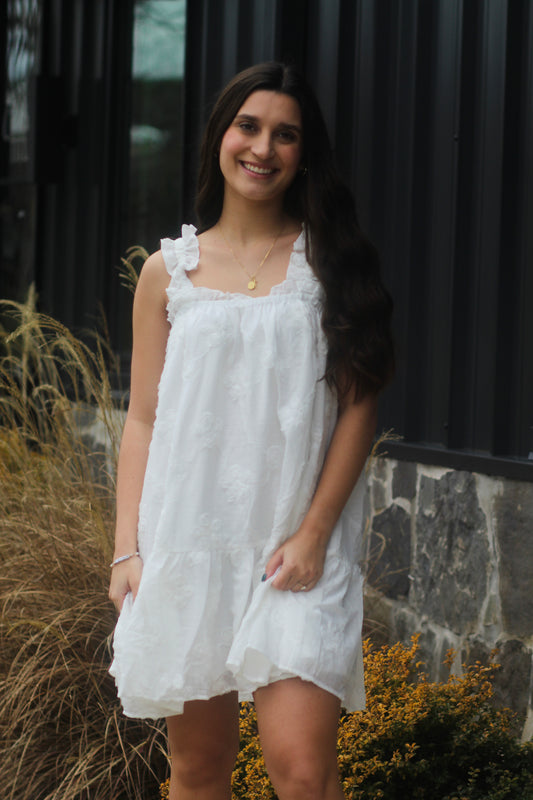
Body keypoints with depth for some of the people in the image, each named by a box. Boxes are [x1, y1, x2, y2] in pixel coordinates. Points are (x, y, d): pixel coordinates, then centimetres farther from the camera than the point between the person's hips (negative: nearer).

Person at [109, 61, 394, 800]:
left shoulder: (330, 262, 5)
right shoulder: (168, 271, 9)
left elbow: (358, 407, 1)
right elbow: (144, 419, 9)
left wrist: (313, 534, -8)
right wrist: (127, 548, 1)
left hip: (297, 548, -2)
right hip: (186, 541, 2)